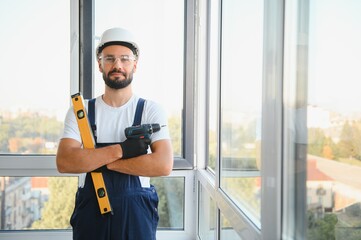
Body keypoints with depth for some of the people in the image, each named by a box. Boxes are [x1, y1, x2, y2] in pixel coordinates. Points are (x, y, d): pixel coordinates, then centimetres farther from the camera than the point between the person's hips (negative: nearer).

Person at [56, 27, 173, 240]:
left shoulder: (151, 110, -4)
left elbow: (163, 165, -17)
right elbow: (64, 162, -12)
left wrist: (102, 162, -15)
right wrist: (120, 150, -18)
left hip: (137, 212, -1)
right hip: (91, 210, 1)